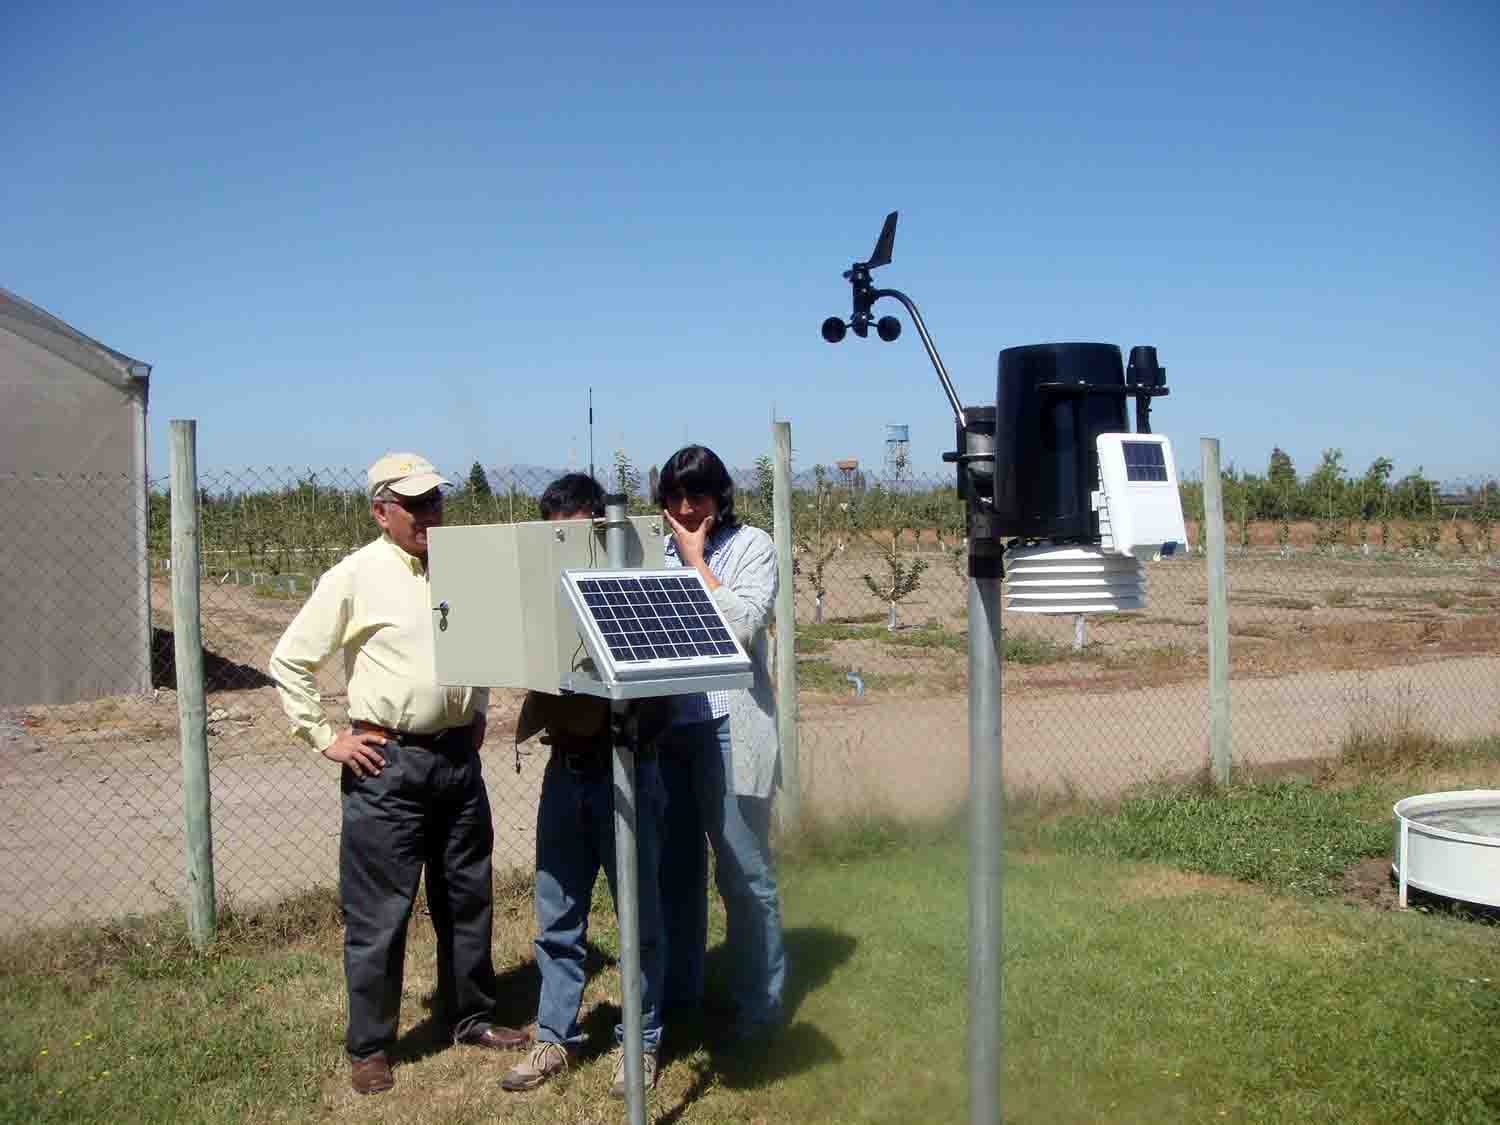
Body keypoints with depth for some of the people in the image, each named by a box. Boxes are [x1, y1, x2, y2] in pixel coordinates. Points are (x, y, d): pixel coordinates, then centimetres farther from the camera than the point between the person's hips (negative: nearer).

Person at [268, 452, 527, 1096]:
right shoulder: (354, 577, -9)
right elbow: (288, 663, -5)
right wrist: (325, 740, -7)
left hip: (457, 755, 6)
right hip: (388, 762, -5)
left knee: (467, 898, 15)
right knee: (378, 911, 2)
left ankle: (470, 1018, 30)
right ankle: (369, 1047, 16)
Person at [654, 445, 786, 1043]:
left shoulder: (751, 545, 1)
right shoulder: (658, 551, 11)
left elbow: (743, 624, -13)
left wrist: (696, 560, -8)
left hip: (727, 727, -4)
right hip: (664, 725, 4)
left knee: (744, 872, 1)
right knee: (674, 867, 13)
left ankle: (757, 1002, 14)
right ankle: (677, 994, 27)